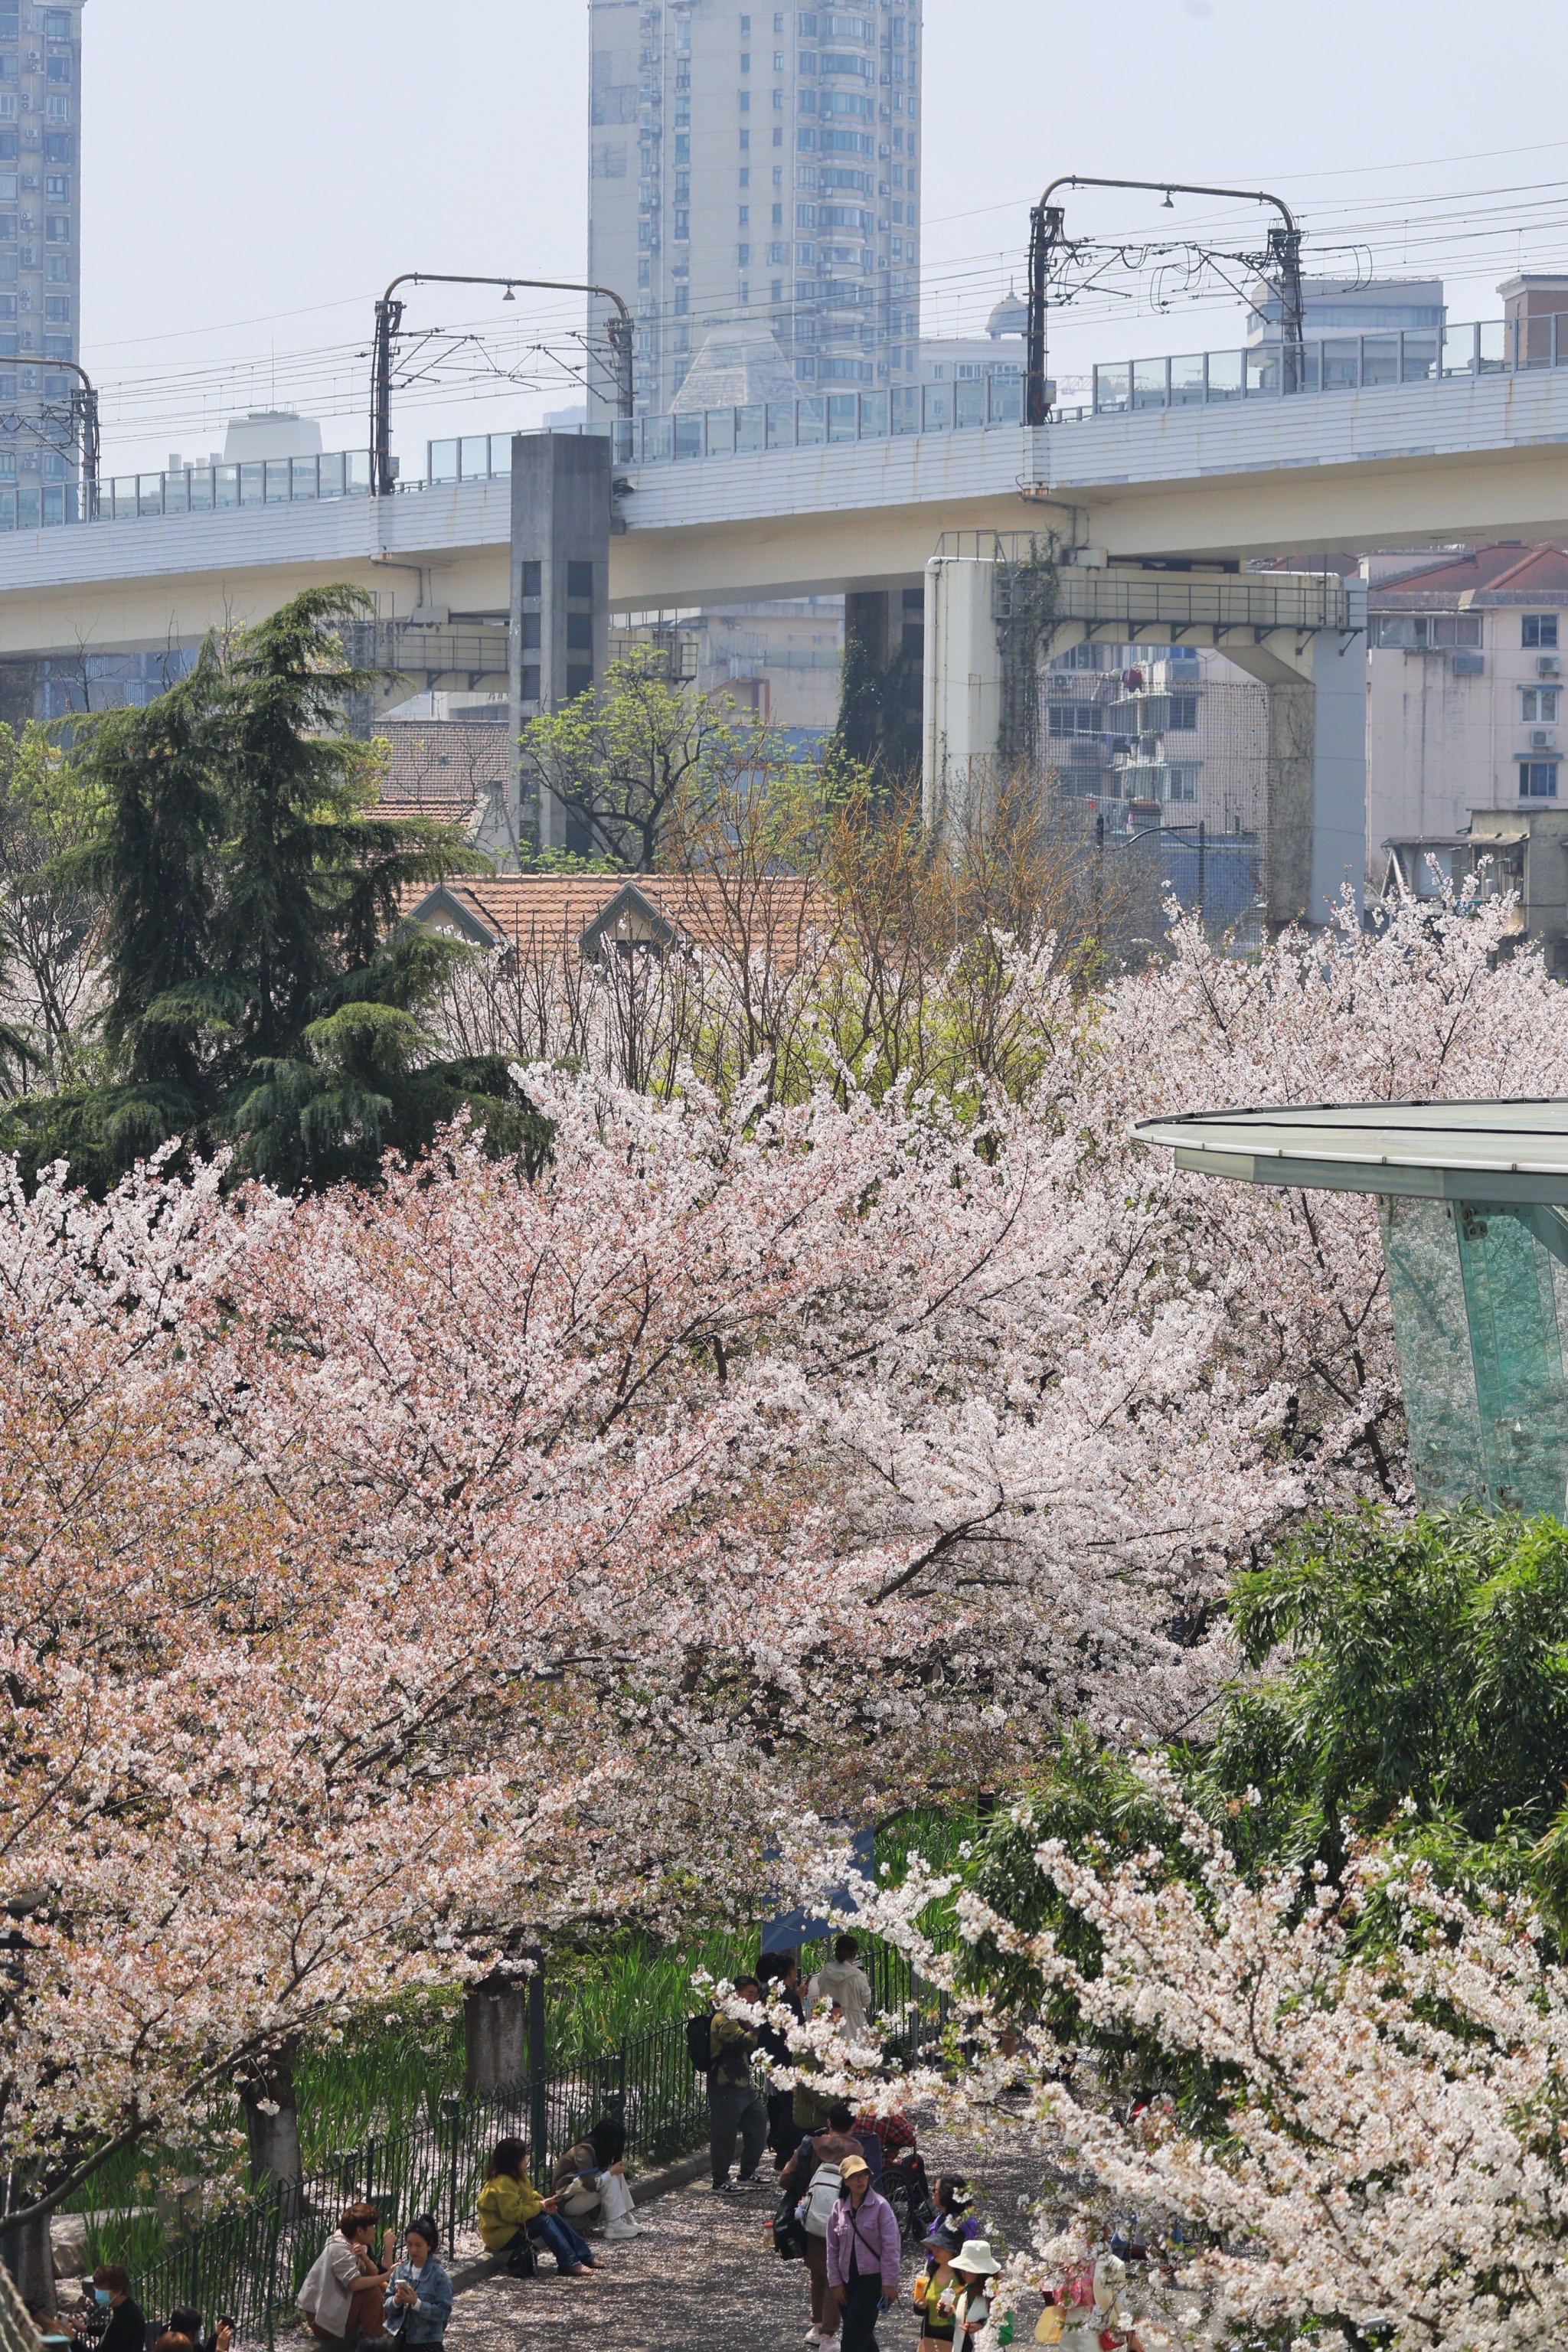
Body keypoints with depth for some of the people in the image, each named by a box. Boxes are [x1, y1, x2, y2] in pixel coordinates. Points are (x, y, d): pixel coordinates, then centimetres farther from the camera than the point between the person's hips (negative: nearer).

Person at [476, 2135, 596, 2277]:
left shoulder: (516, 2177, 7)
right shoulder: (502, 2183, -25)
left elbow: (531, 2195, 15)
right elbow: (514, 2213, -30)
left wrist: (544, 2203, -8)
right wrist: (540, 2206, -20)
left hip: (514, 2225, 10)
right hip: (502, 2236, -10)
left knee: (553, 2216, 2)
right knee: (543, 2221, -22)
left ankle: (585, 2256, 3)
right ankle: (570, 2264, -24)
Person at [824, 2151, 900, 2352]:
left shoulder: (880, 2206, -8)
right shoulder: (839, 2208, 5)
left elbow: (890, 2247, -9)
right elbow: (832, 2248, 9)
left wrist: (889, 2283, -12)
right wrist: (835, 2282, 5)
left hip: (872, 2279, -5)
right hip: (848, 2280, 5)